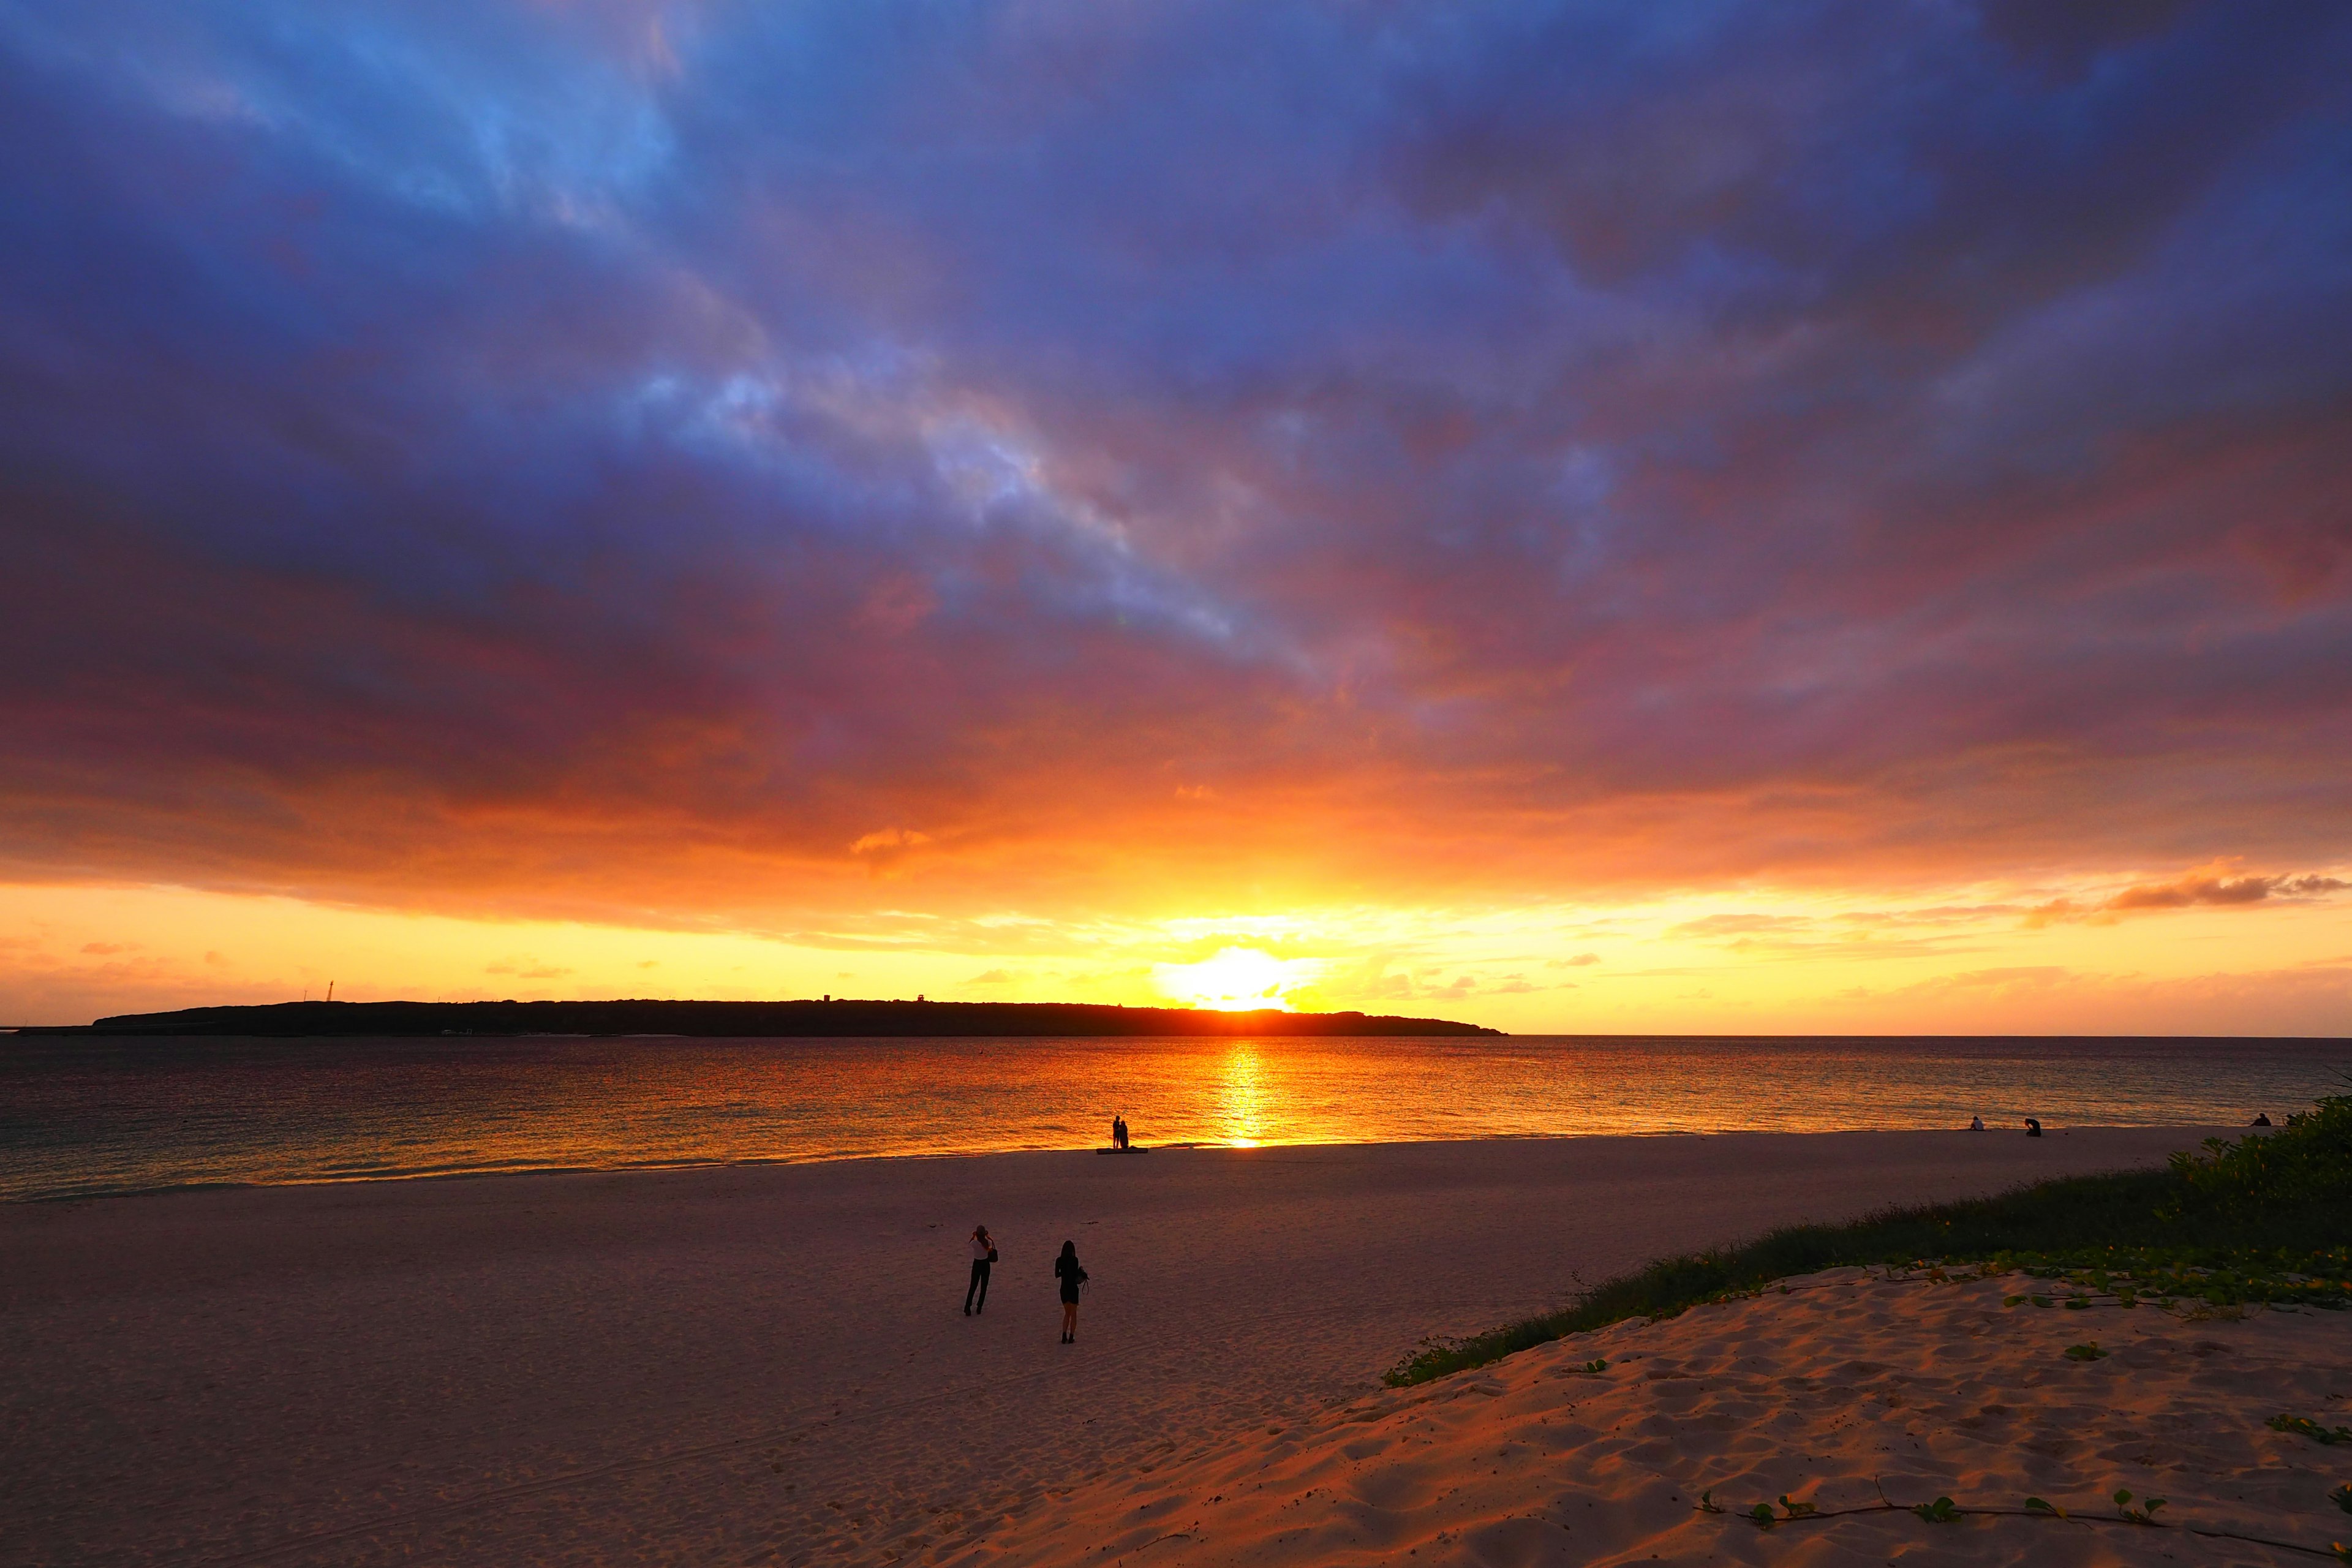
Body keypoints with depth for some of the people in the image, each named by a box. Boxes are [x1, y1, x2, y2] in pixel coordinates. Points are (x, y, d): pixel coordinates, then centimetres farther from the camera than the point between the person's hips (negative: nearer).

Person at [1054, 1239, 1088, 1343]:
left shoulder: (1059, 1260, -2)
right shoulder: (1074, 1260, -16)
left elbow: (1057, 1275, 5)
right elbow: (1076, 1275, -20)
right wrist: (1081, 1274, 0)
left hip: (1063, 1289, 4)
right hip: (1072, 1289, -4)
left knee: (1067, 1313, 19)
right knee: (1073, 1314, 13)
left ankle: (1064, 1337, 12)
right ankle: (1071, 1338, 13)